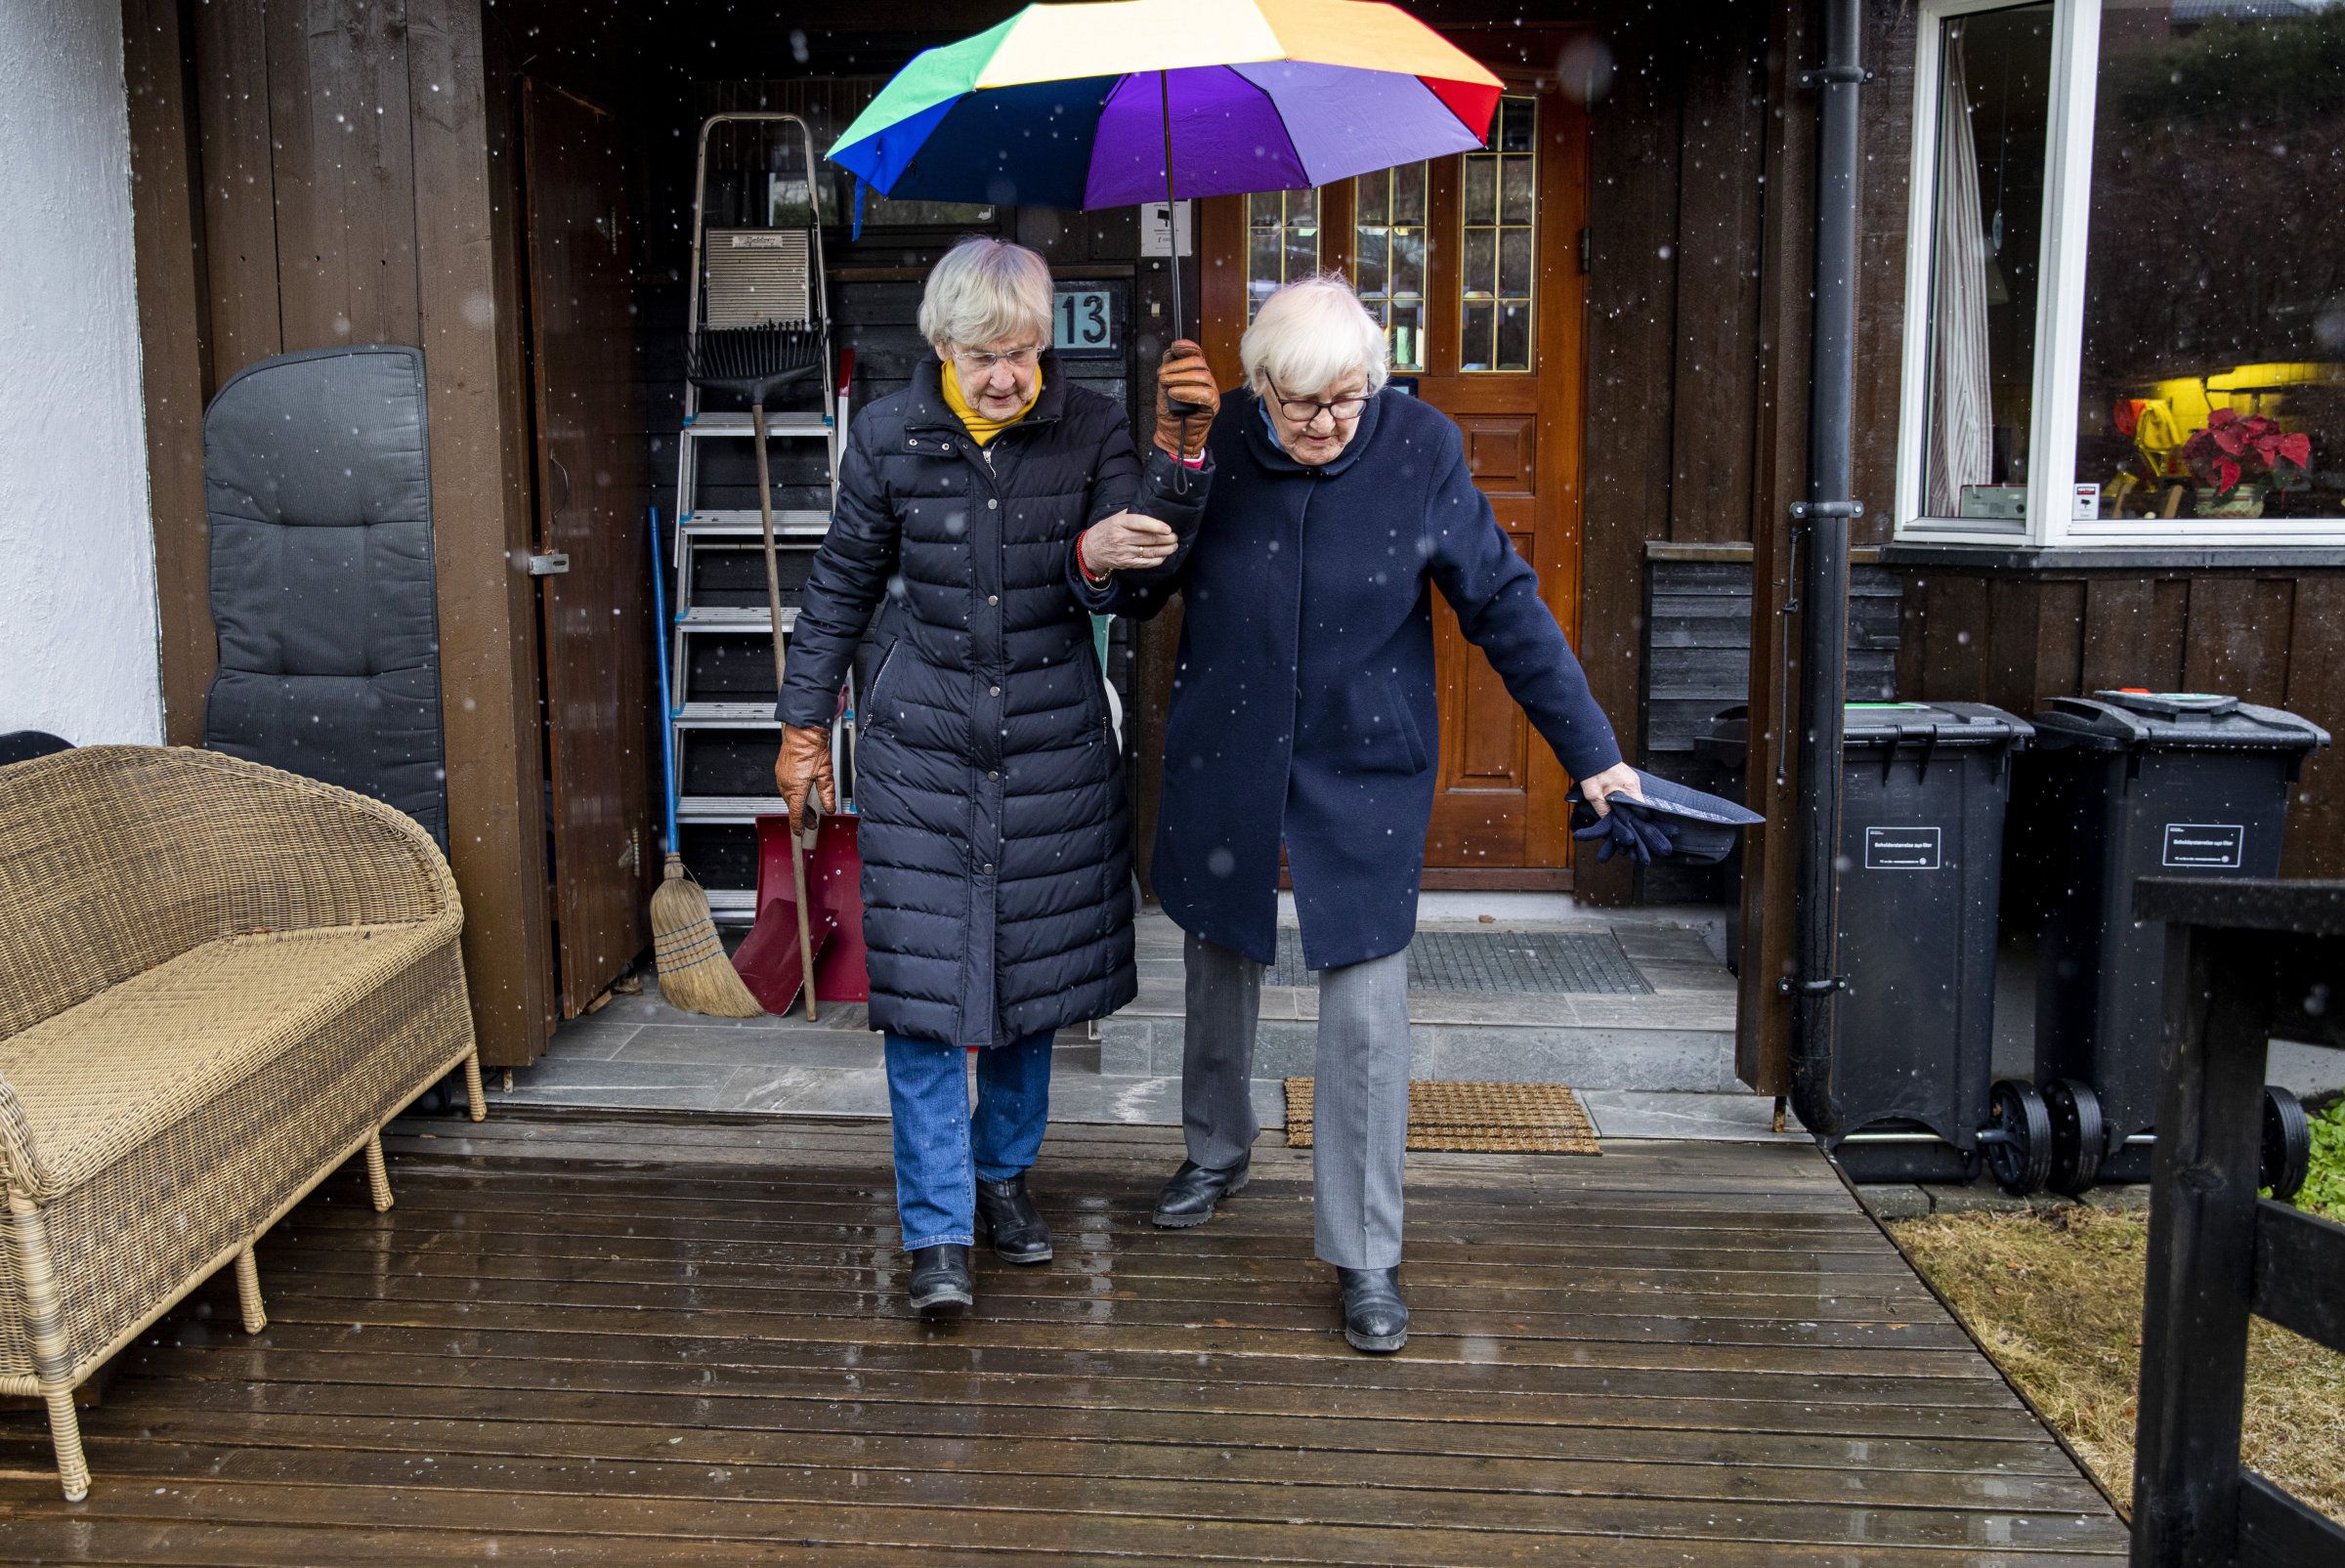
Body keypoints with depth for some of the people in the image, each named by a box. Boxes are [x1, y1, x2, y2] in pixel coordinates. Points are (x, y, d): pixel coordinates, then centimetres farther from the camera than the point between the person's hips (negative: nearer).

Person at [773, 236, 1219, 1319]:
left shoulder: (1087, 429, -3)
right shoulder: (888, 435, -3)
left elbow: (1141, 565, -13)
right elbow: (841, 588, 7)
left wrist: (1182, 451, -26)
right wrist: (803, 723, 9)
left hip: (1053, 744, 1)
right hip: (922, 745, -1)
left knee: (1036, 967, 11)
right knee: (921, 982, -5)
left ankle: (1003, 1174, 32)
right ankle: (939, 1233, 4)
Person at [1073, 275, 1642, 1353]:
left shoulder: (1420, 447, -10)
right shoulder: (1213, 444, -7)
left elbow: (1504, 606, -4)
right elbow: (1140, 591, 4)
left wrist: (1590, 752, -4)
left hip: (1364, 773, -2)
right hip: (1224, 765, 2)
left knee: (1366, 1014, -4)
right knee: (1218, 968, 19)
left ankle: (1364, 1257, 12)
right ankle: (1216, 1151, 47)